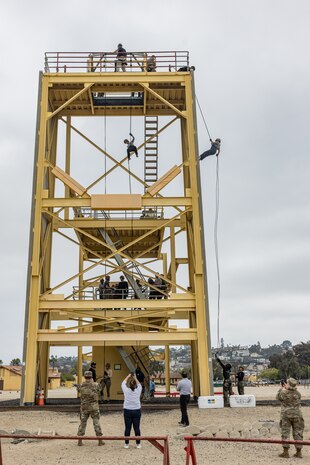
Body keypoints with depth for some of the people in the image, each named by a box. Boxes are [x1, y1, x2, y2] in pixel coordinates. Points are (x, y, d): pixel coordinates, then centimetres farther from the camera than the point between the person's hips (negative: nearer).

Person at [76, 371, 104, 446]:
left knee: (82, 423, 12)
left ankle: (79, 441, 13)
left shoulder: (81, 386, -5)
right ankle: (100, 441, 10)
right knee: (96, 423, 6)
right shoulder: (95, 385, -10)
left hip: (84, 407, 2)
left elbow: (78, 389, 18)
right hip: (94, 407, -2)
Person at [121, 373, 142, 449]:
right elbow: (139, 384, 17)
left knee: (127, 428, 5)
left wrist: (129, 376, 24)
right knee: (137, 428, 5)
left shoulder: (126, 390, -8)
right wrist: (135, 377, 26)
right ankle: (138, 444, 10)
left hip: (127, 411, -1)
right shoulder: (138, 390, -5)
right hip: (136, 411, 1)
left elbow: (123, 383, 12)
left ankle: (126, 444, 11)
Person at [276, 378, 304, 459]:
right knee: (298, 433, 10)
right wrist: (287, 388, 21)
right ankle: (298, 452, 12)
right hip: (297, 415, 2)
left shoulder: (283, 393, -12)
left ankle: (285, 452, 4)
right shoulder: (298, 393, -5)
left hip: (286, 415, -2)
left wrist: (282, 389, 20)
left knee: (285, 432, 5)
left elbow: (278, 397, 9)